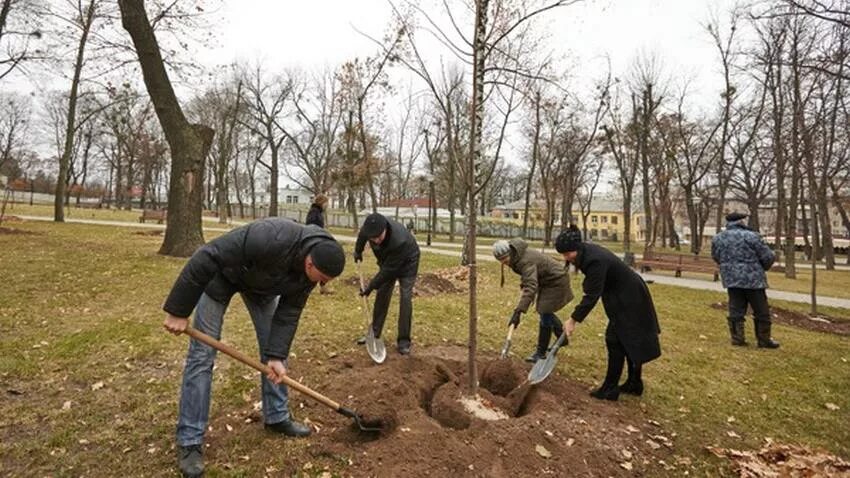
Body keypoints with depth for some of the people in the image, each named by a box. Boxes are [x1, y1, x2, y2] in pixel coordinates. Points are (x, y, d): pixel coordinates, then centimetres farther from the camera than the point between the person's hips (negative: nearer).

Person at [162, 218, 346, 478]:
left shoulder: (309, 269, -22)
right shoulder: (268, 239, -44)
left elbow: (290, 311, -13)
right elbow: (206, 258, -36)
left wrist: (276, 355, -19)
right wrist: (178, 310, -29)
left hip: (260, 282, 6)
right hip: (221, 274, -5)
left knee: (274, 346, 5)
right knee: (202, 354, -5)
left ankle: (277, 417, 21)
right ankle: (189, 441, 5)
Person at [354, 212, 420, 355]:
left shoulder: (400, 240, -45)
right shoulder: (369, 228, -28)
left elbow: (389, 269, -34)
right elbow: (362, 236, 0)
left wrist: (371, 286, -26)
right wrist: (358, 251, 15)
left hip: (407, 262, -5)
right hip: (387, 260, 6)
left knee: (405, 298, -13)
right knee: (382, 294, 6)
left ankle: (403, 341, -4)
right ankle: (374, 334, 18)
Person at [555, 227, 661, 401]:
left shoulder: (595, 261, -32)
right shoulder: (587, 252, -3)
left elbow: (592, 296, -31)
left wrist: (573, 320, -27)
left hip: (629, 300, -10)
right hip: (624, 297, 10)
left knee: (616, 340, -5)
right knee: (629, 341, 17)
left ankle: (610, 389, 4)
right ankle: (634, 384, 30)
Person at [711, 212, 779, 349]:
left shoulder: (717, 238, 3)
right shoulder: (751, 236, -11)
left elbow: (716, 258, 15)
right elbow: (768, 257, -6)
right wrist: (763, 267, 14)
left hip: (731, 279, 4)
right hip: (753, 279, -4)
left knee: (736, 310, 9)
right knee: (761, 312, 8)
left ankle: (737, 338, 10)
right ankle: (764, 340, 16)